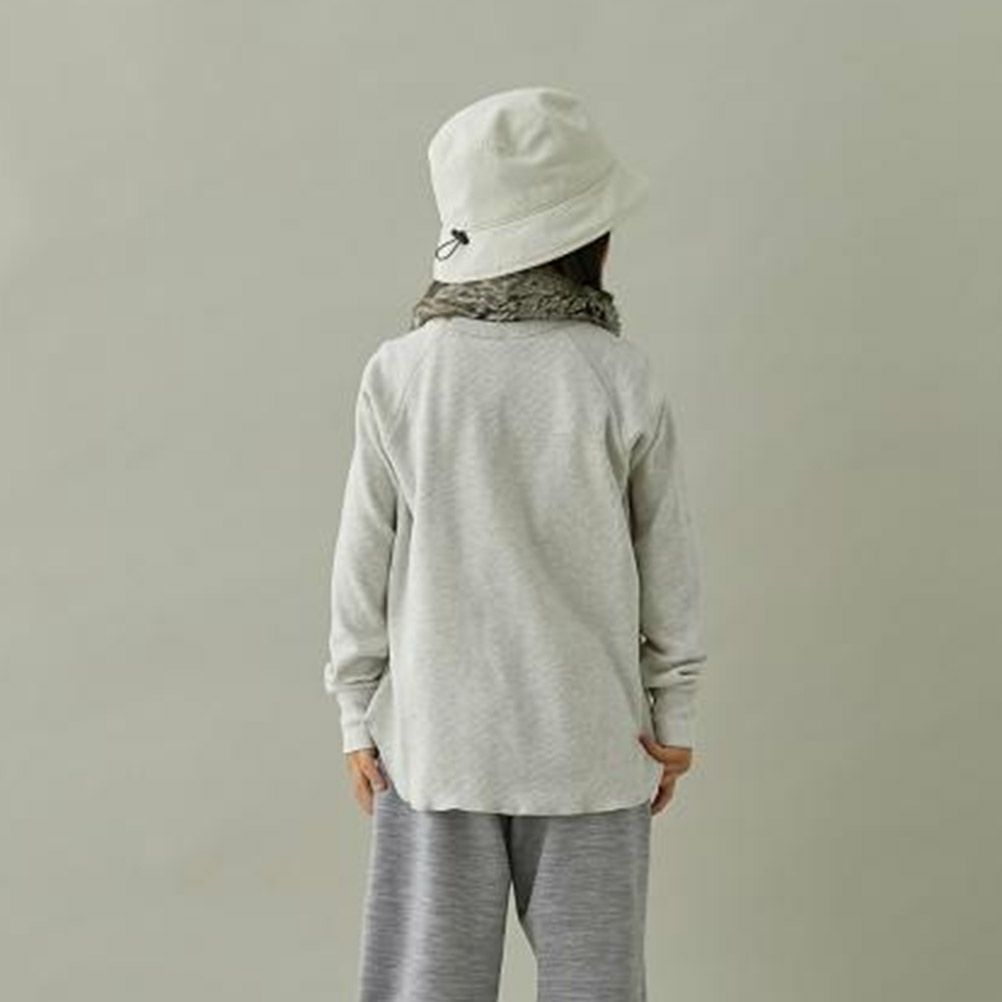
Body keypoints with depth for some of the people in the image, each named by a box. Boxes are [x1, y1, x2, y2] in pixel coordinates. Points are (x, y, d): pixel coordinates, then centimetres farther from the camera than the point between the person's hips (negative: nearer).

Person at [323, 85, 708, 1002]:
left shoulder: (400, 374, -9)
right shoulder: (623, 380, -11)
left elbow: (364, 562, -4)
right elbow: (667, 566, -3)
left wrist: (359, 718, 7)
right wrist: (674, 716, 9)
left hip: (434, 738, 1)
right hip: (587, 739, 0)